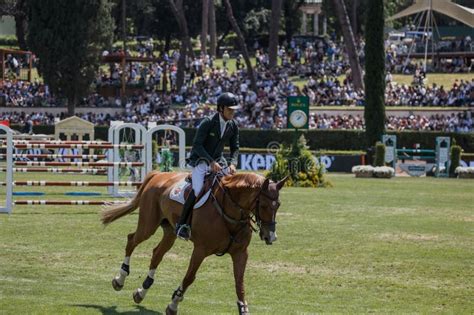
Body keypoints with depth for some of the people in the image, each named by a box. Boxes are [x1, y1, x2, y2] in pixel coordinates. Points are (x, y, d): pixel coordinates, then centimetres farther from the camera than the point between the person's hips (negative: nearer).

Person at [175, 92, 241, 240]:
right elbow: (197, 145, -19)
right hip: (200, 160, -6)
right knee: (197, 190, -25)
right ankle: (182, 224, -16)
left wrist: (232, 163, -15)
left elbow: (235, 148, 5)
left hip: (218, 161, 6)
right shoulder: (208, 122, -17)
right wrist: (211, 162, -28)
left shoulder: (233, 126, 0)